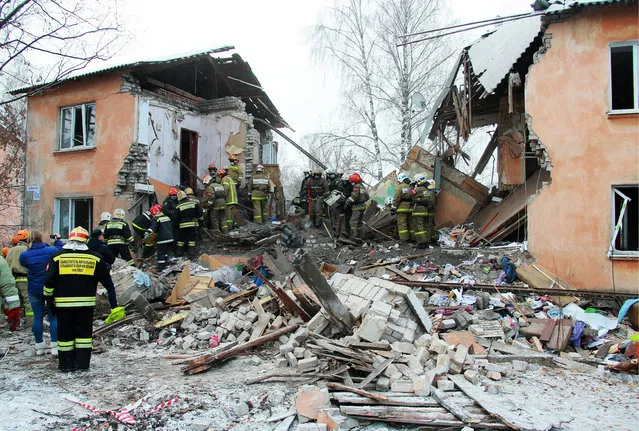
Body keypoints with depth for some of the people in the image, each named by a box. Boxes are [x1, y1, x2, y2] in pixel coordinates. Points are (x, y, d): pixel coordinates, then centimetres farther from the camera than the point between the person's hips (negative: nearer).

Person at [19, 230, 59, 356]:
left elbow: (25, 265, 12)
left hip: (34, 290, 2)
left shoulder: (24, 255, -8)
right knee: (53, 317, 4)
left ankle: (39, 347, 18)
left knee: (37, 317, 11)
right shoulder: (52, 250, -11)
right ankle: (55, 347, 2)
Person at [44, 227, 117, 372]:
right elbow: (108, 282, 4)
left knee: (65, 333, 10)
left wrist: (49, 300, 10)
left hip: (63, 303, 0)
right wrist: (114, 304, 8)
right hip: (86, 303, 0)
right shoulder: (95, 258, 2)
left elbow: (49, 282, 0)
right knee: (84, 332, 11)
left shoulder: (57, 257, 1)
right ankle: (82, 363, 12)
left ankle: (66, 365, 18)